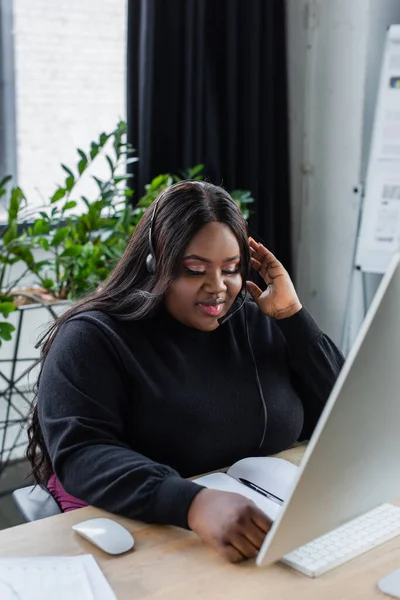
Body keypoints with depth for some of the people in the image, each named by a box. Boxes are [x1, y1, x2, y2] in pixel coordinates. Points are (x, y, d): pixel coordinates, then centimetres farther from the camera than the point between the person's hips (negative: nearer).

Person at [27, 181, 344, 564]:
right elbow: (79, 454, -20)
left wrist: (291, 313, -1)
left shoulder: (260, 324, 9)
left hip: (272, 528, 4)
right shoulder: (93, 338, -6)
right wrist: (194, 504, -35)